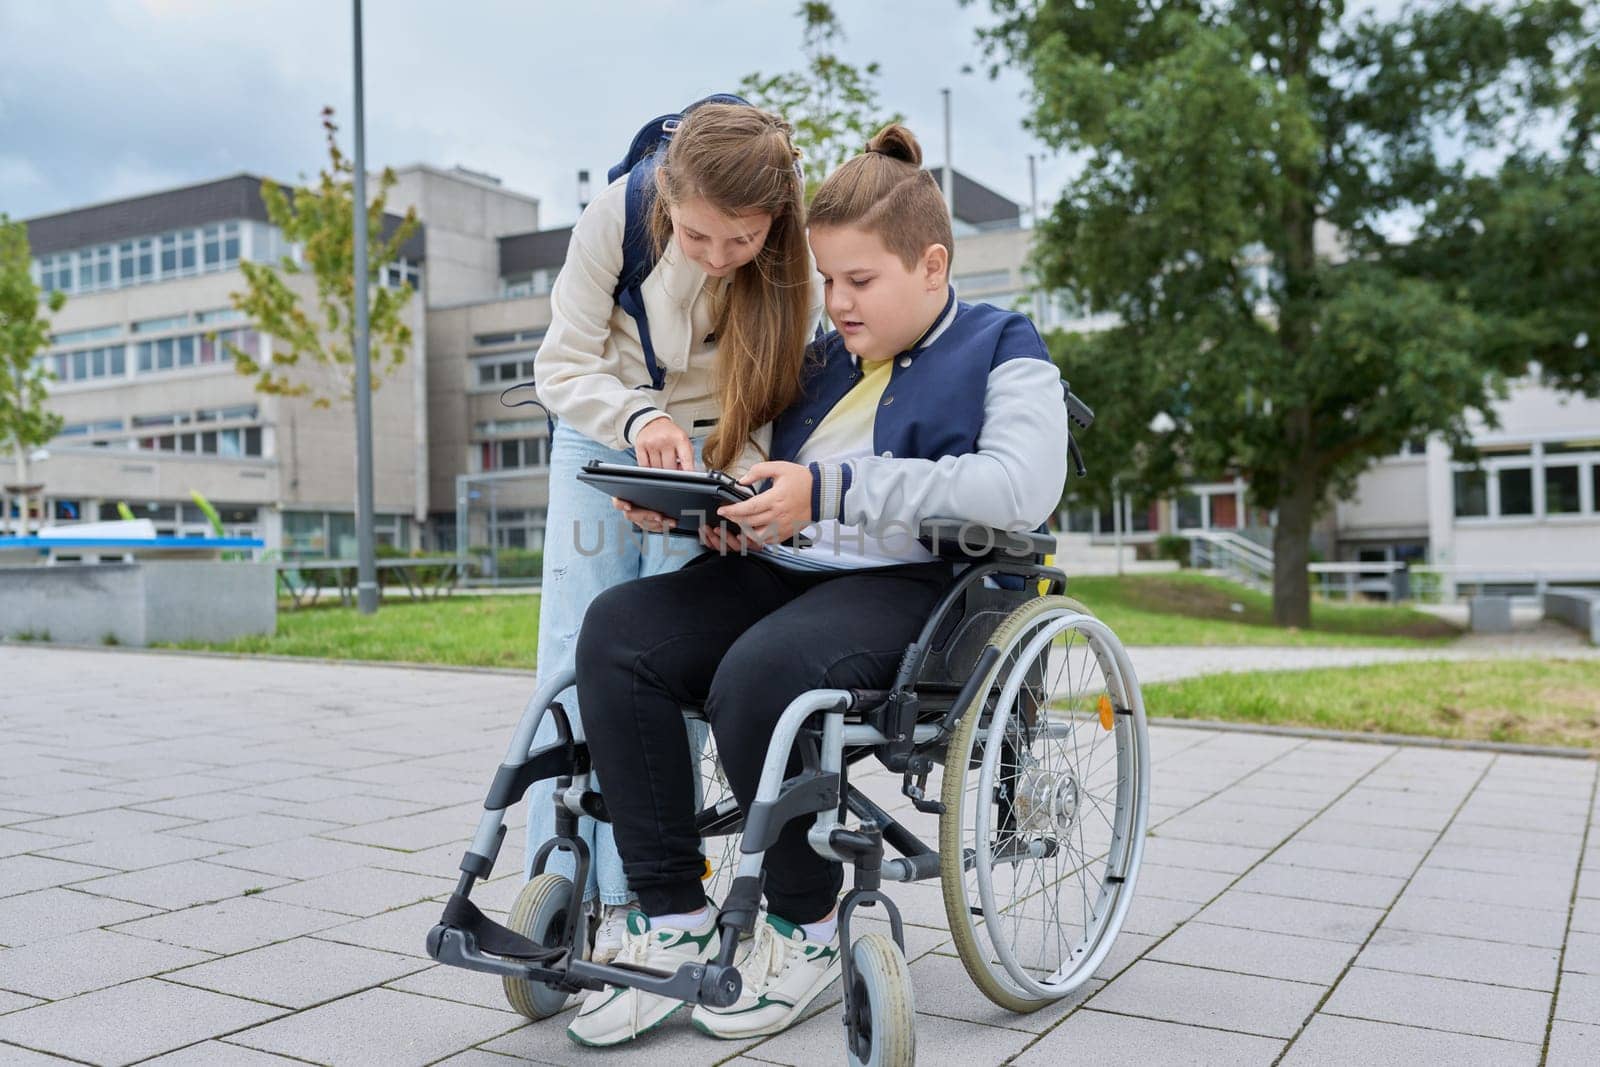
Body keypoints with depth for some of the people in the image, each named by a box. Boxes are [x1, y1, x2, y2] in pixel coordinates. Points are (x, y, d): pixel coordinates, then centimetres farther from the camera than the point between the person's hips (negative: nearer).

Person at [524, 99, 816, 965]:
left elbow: (782, 404, -12)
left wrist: (744, 479, -31)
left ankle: (632, 902, 1)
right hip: (601, 440, 1)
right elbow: (563, 367, -15)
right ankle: (558, 892, 6)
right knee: (576, 658, -2)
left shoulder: (797, 259, -21)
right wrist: (637, 419, -34)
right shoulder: (617, 217, -22)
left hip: (715, 463, -1)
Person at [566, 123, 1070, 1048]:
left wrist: (832, 489, -23)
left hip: (909, 586, -6)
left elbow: (1021, 487, -16)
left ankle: (807, 929, -10)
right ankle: (674, 925, -15)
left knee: (759, 673, -35)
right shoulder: (828, 359, 24)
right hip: (779, 575, 7)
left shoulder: (1003, 352, 4)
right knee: (617, 633, -20)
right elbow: (774, 480, 30)